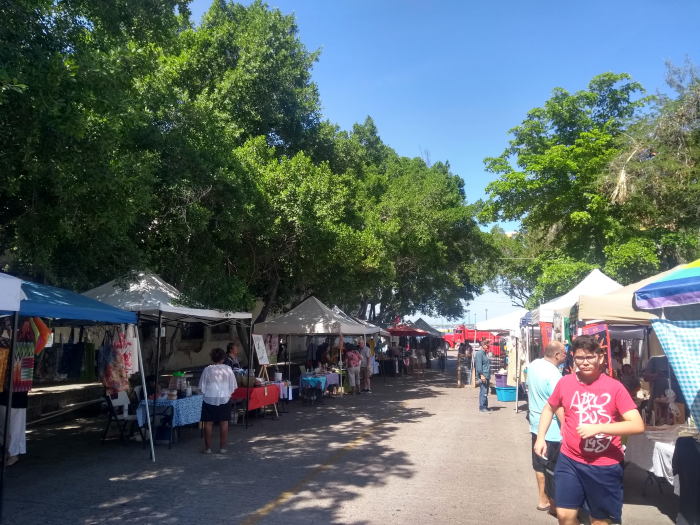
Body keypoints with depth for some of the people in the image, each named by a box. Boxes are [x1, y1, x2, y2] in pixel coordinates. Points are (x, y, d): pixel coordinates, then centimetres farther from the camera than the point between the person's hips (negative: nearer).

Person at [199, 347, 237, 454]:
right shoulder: (228, 369, -6)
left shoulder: (207, 370, -8)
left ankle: (208, 448, 12)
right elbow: (233, 386, 0)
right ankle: (223, 447, 12)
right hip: (224, 399, 1)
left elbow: (202, 387, -3)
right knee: (224, 423, 9)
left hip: (210, 399, -1)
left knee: (208, 423, 7)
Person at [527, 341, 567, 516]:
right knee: (553, 467, 7)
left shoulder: (533, 365, 1)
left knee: (540, 464, 19)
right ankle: (553, 504, 21)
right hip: (552, 428, -8)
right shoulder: (553, 374, -24)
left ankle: (543, 499, 33)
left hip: (536, 423, 8)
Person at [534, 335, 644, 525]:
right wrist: (540, 437, 4)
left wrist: (597, 428, -25)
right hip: (569, 460, 2)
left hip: (605, 465, -2)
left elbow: (638, 425, -18)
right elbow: (549, 408, 14)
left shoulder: (614, 387, -13)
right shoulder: (565, 382, -4)